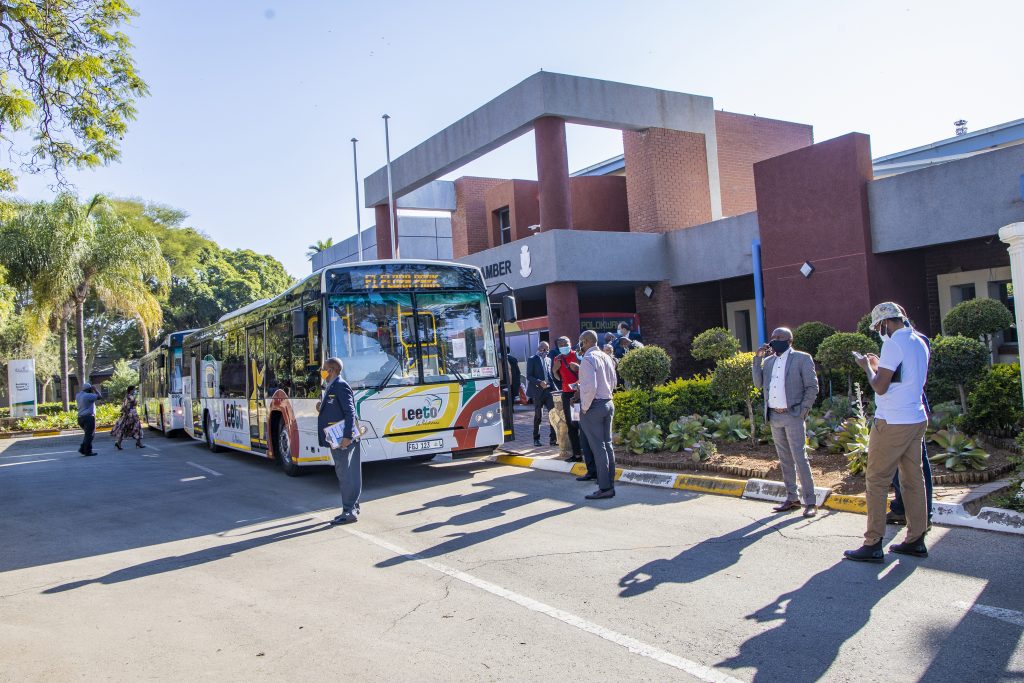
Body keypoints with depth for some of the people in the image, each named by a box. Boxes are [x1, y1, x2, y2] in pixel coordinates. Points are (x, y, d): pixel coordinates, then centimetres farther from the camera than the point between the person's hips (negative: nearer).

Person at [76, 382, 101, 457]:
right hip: (88, 417, -9)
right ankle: (88, 451, 0)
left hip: (80, 417, 9)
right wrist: (95, 389, 1)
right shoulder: (88, 396, -15)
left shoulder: (78, 395, 12)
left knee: (88, 434, 20)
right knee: (89, 435, -2)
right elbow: (98, 396, -15)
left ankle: (82, 448, 15)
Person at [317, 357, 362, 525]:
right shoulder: (331, 387, 15)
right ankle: (352, 508, 22)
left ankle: (350, 512, -3)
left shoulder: (341, 386, -13)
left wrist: (347, 436, -25)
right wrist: (321, 409, 3)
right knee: (344, 475, 14)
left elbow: (350, 412, -19)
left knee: (346, 475, -6)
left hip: (343, 440, -10)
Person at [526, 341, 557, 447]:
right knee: (537, 416, 5)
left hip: (548, 391, 4)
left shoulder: (548, 360, 15)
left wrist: (553, 388, 4)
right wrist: (540, 383, -22)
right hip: (537, 391, -4)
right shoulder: (532, 360, -3)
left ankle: (553, 438, -2)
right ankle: (536, 439, 17)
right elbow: (529, 376, -10)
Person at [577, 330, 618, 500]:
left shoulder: (588, 359, -15)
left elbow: (590, 386, -23)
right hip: (608, 403, 8)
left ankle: (604, 488, 0)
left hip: (593, 407, -8)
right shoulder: (606, 357, 10)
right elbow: (613, 382, 17)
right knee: (607, 444, 12)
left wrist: (585, 407, -14)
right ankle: (610, 485, 17)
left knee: (598, 448, -4)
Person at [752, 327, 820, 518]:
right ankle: (792, 498, 20)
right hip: (774, 417, 6)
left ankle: (810, 502, -2)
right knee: (785, 460, 11)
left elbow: (812, 387, -5)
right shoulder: (768, 361, 13)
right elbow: (758, 384, 6)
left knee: (800, 459, -8)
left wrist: (802, 411, -11)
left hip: (793, 417, -6)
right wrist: (758, 359, 0)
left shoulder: (802, 358, -3)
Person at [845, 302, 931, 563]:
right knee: (913, 479, 12)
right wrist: (880, 366, 20)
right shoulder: (920, 343, 13)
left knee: (877, 481, -4)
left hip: (892, 423, -9)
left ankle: (873, 545, -2)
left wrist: (867, 366, 1)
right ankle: (916, 540, 18)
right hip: (917, 420, 9)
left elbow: (880, 387, -15)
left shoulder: (893, 344, -14)